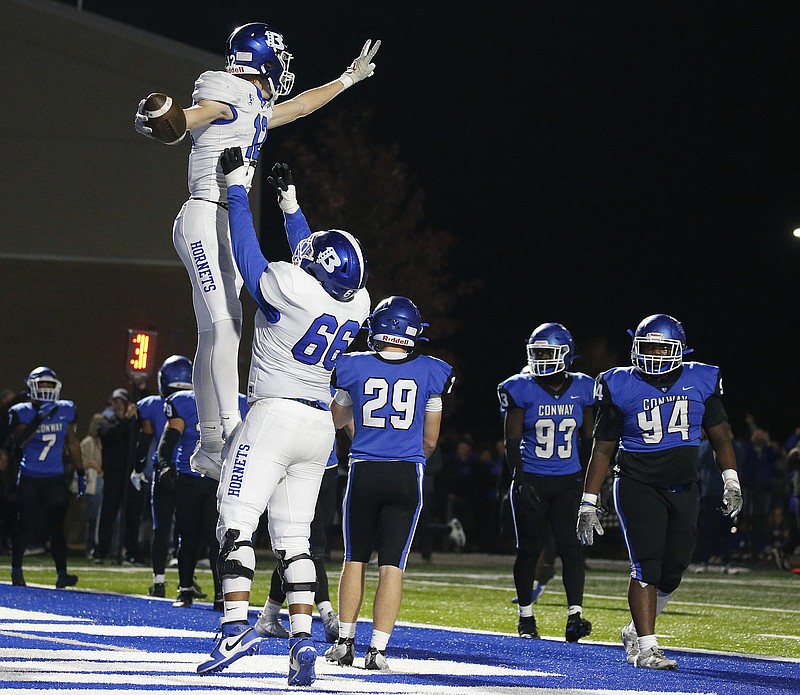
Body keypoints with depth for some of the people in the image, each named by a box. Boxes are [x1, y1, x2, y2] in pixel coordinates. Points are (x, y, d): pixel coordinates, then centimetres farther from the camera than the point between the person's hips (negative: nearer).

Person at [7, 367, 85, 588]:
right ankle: (16, 570, 16)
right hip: (29, 478, -2)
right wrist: (38, 420, -26)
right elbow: (19, 441, -19)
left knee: (56, 526, -7)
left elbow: (72, 443, 15)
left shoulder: (64, 411, 6)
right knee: (24, 525, 3)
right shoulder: (22, 413, -4)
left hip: (55, 478, 2)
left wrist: (81, 473, 15)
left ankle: (62, 574, -12)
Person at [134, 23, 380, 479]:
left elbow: (299, 107, 42)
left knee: (215, 335, 7)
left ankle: (210, 446, 8)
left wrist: (349, 79, 56)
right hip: (207, 218, -9)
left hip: (231, 227, 9)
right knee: (226, 324, -18)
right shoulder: (230, 91, -4)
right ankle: (232, 431, -24)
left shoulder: (257, 108, 23)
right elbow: (195, 116, -24)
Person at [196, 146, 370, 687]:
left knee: (237, 521, -5)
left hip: (275, 415, -7)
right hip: (320, 427, 7)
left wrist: (238, 183, 12)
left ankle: (237, 626, -17)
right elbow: (313, 261, 23)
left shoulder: (289, 287, -16)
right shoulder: (356, 304, 3)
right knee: (294, 536, 8)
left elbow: (247, 251, 0)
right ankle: (303, 639, 0)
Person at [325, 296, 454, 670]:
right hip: (407, 474, 0)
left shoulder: (354, 368, -2)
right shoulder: (430, 372, -1)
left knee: (355, 559, 15)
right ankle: (378, 649, -4)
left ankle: (345, 642, 16)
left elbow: (339, 420, 17)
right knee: (392, 565, 2)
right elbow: (430, 438, 8)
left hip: (364, 471, 0)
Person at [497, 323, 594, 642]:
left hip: (568, 482, 1)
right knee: (529, 549, 3)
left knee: (571, 546, -10)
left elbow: (588, 440, 10)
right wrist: (520, 480, -14)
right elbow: (512, 441, -4)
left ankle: (575, 616, -14)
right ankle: (526, 617, 15)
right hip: (531, 481, -1)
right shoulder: (522, 390, -5)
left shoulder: (581, 389, 2)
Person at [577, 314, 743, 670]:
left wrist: (731, 481, 2)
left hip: (683, 491, 3)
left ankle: (635, 632, 25)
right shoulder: (621, 388, -4)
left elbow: (720, 436, 13)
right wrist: (588, 503, -1)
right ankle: (646, 648, -12)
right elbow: (602, 449, 2)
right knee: (646, 565, -14)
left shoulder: (701, 382, 3)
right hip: (637, 488, -3)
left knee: (672, 570, 3)